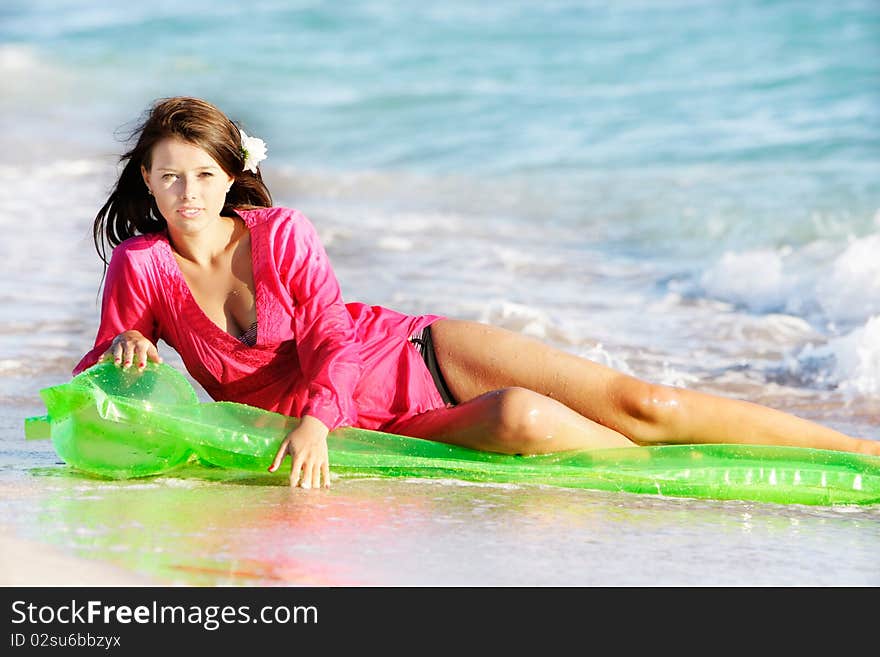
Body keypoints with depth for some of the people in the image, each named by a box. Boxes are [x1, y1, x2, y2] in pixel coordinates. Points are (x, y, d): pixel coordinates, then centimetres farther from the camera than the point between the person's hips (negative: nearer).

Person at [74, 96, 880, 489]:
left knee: (643, 403, -16)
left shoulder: (280, 233, -7)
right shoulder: (139, 266, -5)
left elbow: (332, 340, -13)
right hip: (367, 429, 0)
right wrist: (121, 352, -23)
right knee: (520, 420, -32)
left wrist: (317, 417, -33)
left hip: (414, 353, 0)